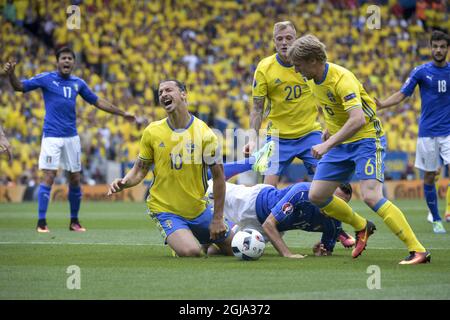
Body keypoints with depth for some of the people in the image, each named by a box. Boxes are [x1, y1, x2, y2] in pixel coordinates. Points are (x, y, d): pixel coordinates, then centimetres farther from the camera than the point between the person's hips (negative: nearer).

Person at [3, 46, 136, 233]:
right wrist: (11, 74, -24)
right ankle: (41, 222, -6)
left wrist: (122, 113, 21)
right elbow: (19, 87, -4)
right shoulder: (46, 78, -3)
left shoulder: (78, 83, 9)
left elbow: (97, 102, 19)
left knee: (75, 179, 7)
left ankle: (74, 221, 20)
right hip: (52, 136, -4)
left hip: (72, 137, 4)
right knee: (49, 177, -12)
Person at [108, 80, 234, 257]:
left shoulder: (203, 132, -9)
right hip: (165, 209, -1)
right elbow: (140, 169, 4)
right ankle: (176, 241, 11)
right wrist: (124, 182, -19)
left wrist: (217, 218, -6)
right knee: (190, 252, -26)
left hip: (199, 209, 1)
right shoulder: (152, 132, -5)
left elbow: (218, 175, -5)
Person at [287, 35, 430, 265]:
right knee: (316, 195, 2)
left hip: (366, 138, -9)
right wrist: (329, 129, 11)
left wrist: (327, 145, -40)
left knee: (371, 196, -25)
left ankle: (418, 250, -22)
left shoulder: (342, 79, -26)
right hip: (341, 143, 9)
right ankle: (362, 227, 25)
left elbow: (358, 120, -37)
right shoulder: (314, 79, 1)